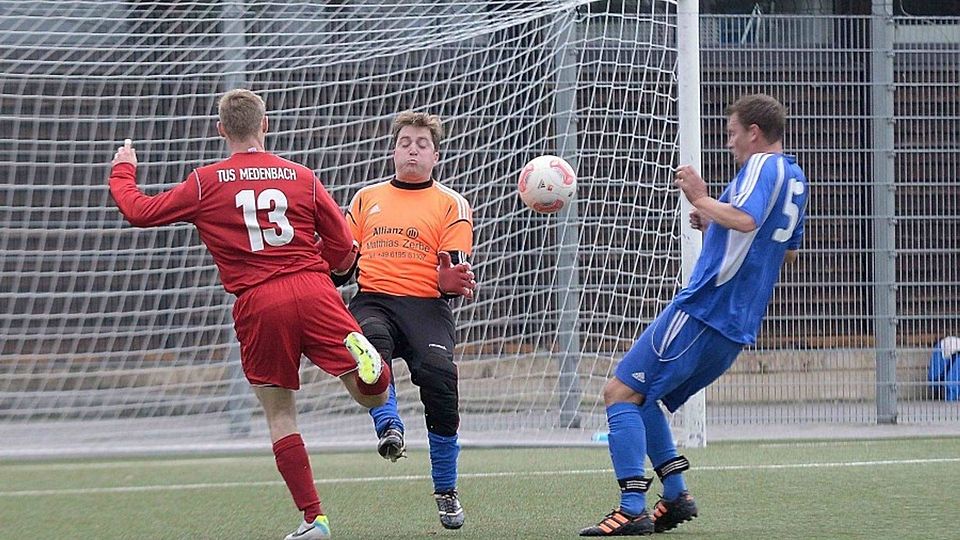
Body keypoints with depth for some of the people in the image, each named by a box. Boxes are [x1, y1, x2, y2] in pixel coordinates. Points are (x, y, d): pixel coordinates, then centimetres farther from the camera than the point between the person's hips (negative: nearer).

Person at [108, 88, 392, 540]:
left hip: (257, 305, -1)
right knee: (372, 397, 0)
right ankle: (359, 351, -34)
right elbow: (343, 249, 12)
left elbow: (139, 211, 12)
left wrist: (122, 172, 31)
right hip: (314, 292, 1)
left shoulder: (206, 182, 5)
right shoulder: (301, 177, 10)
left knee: (279, 416, 10)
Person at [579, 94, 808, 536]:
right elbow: (788, 252, 32)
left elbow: (745, 219, -28)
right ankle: (675, 495, 12)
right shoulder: (794, 178, 21)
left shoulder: (764, 166, -8)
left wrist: (700, 200, -14)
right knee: (638, 395, 20)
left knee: (620, 392, -10)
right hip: (737, 326, 10)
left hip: (703, 309, -10)